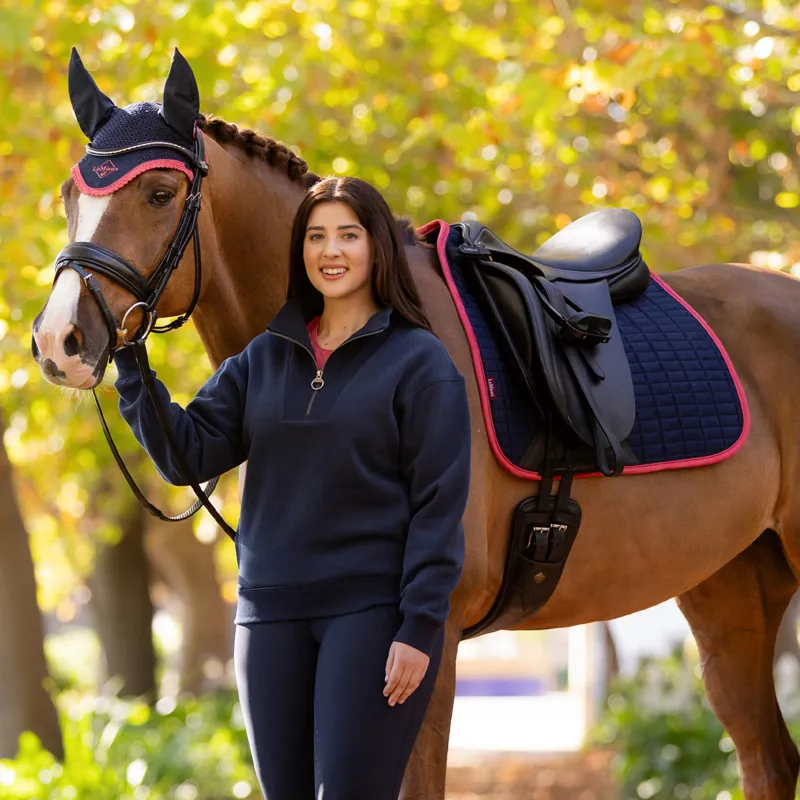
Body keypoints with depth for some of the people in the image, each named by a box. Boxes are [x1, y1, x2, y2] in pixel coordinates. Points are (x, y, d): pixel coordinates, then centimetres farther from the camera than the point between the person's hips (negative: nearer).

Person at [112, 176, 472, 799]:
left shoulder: (419, 361, -4)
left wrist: (420, 629, -14)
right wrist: (130, 361, -8)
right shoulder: (263, 360, 11)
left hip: (371, 613, -5)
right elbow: (187, 453, 2)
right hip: (272, 613, 5)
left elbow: (439, 506, -8)